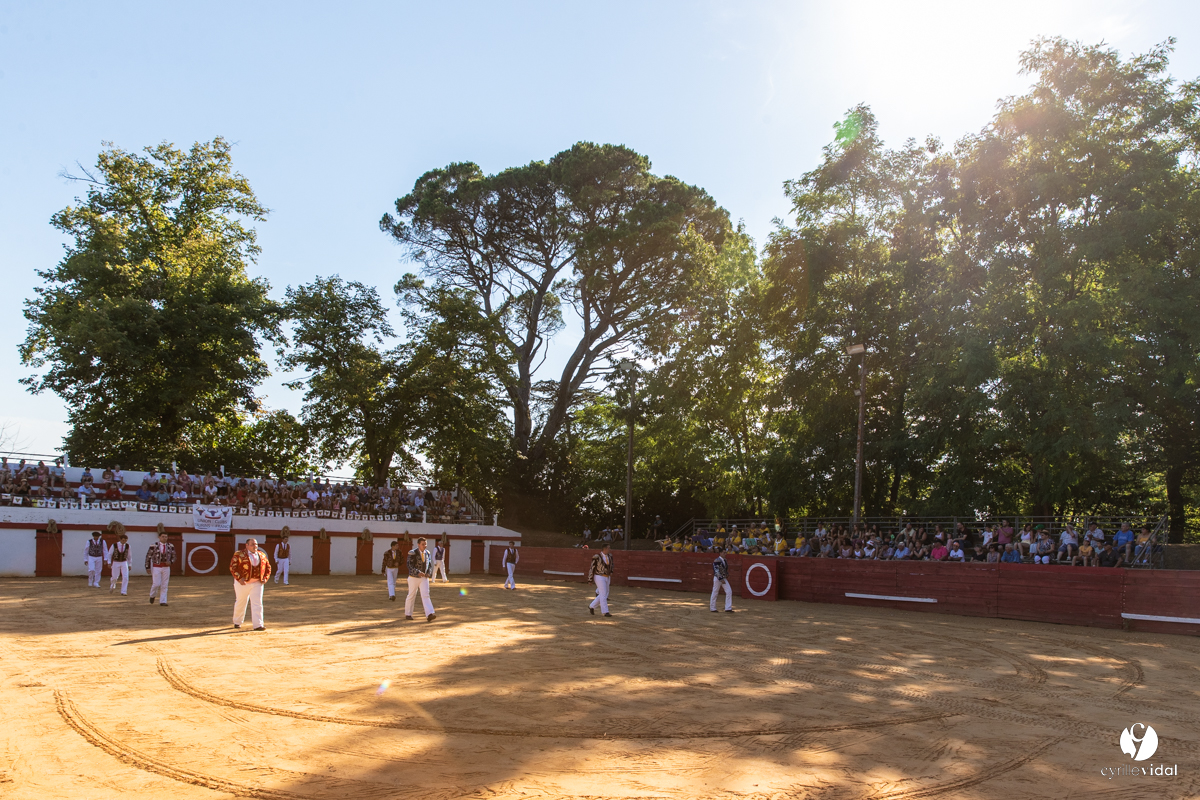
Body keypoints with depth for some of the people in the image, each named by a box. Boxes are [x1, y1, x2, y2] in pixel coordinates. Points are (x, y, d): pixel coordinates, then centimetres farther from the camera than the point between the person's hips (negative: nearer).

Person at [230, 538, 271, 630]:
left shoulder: (262, 555, 7)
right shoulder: (239, 554, -6)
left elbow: (268, 567, 15)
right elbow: (232, 567, -11)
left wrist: (265, 578, 1)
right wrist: (239, 578, -21)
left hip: (257, 583, 3)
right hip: (242, 583, -3)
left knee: (257, 603, -6)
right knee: (240, 603, 10)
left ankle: (258, 624, -8)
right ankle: (237, 622, 31)